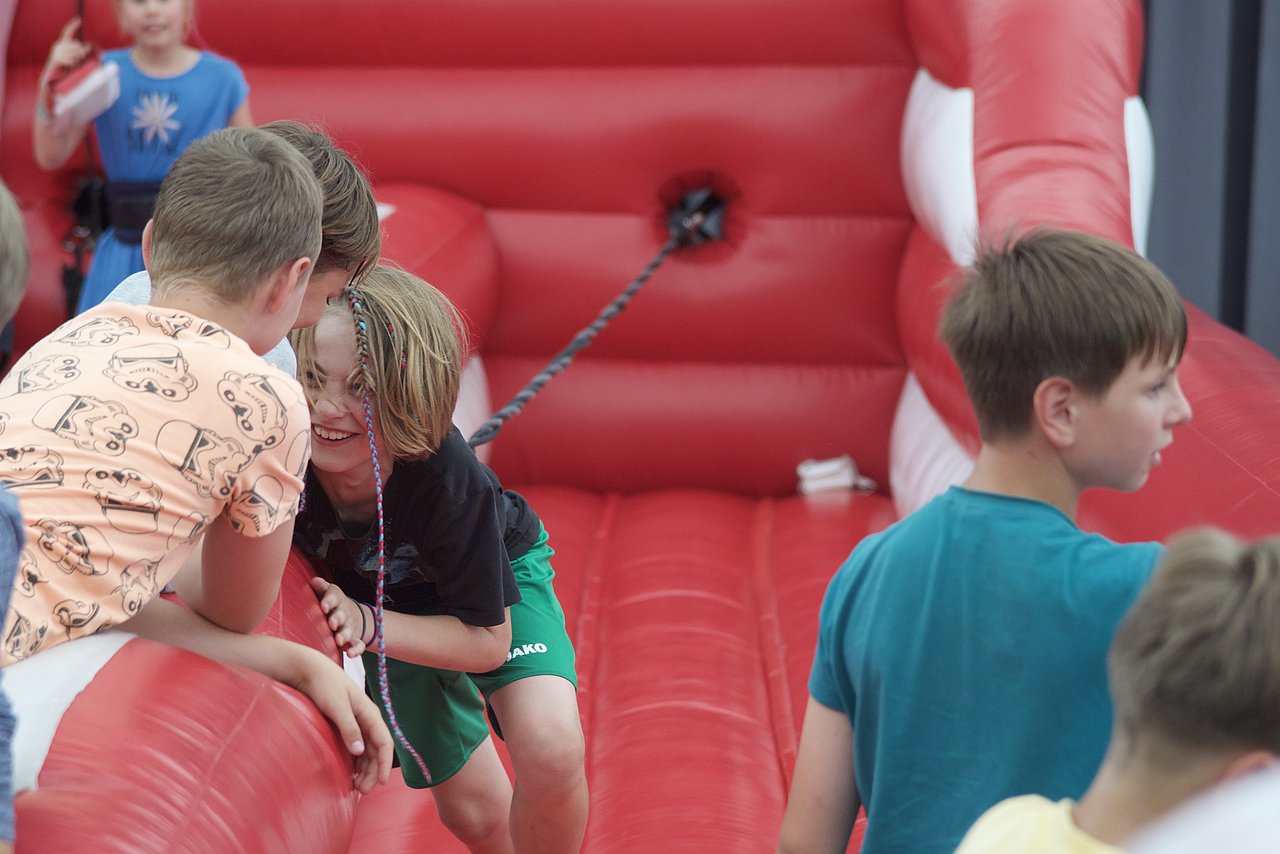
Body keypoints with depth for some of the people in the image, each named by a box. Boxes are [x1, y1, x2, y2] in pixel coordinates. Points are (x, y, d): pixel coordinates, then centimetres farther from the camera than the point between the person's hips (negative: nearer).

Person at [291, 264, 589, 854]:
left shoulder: (450, 480, -41)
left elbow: (487, 640, -29)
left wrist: (366, 625, -41)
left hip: (498, 575, -3)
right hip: (386, 596, 3)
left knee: (551, 752, -27)